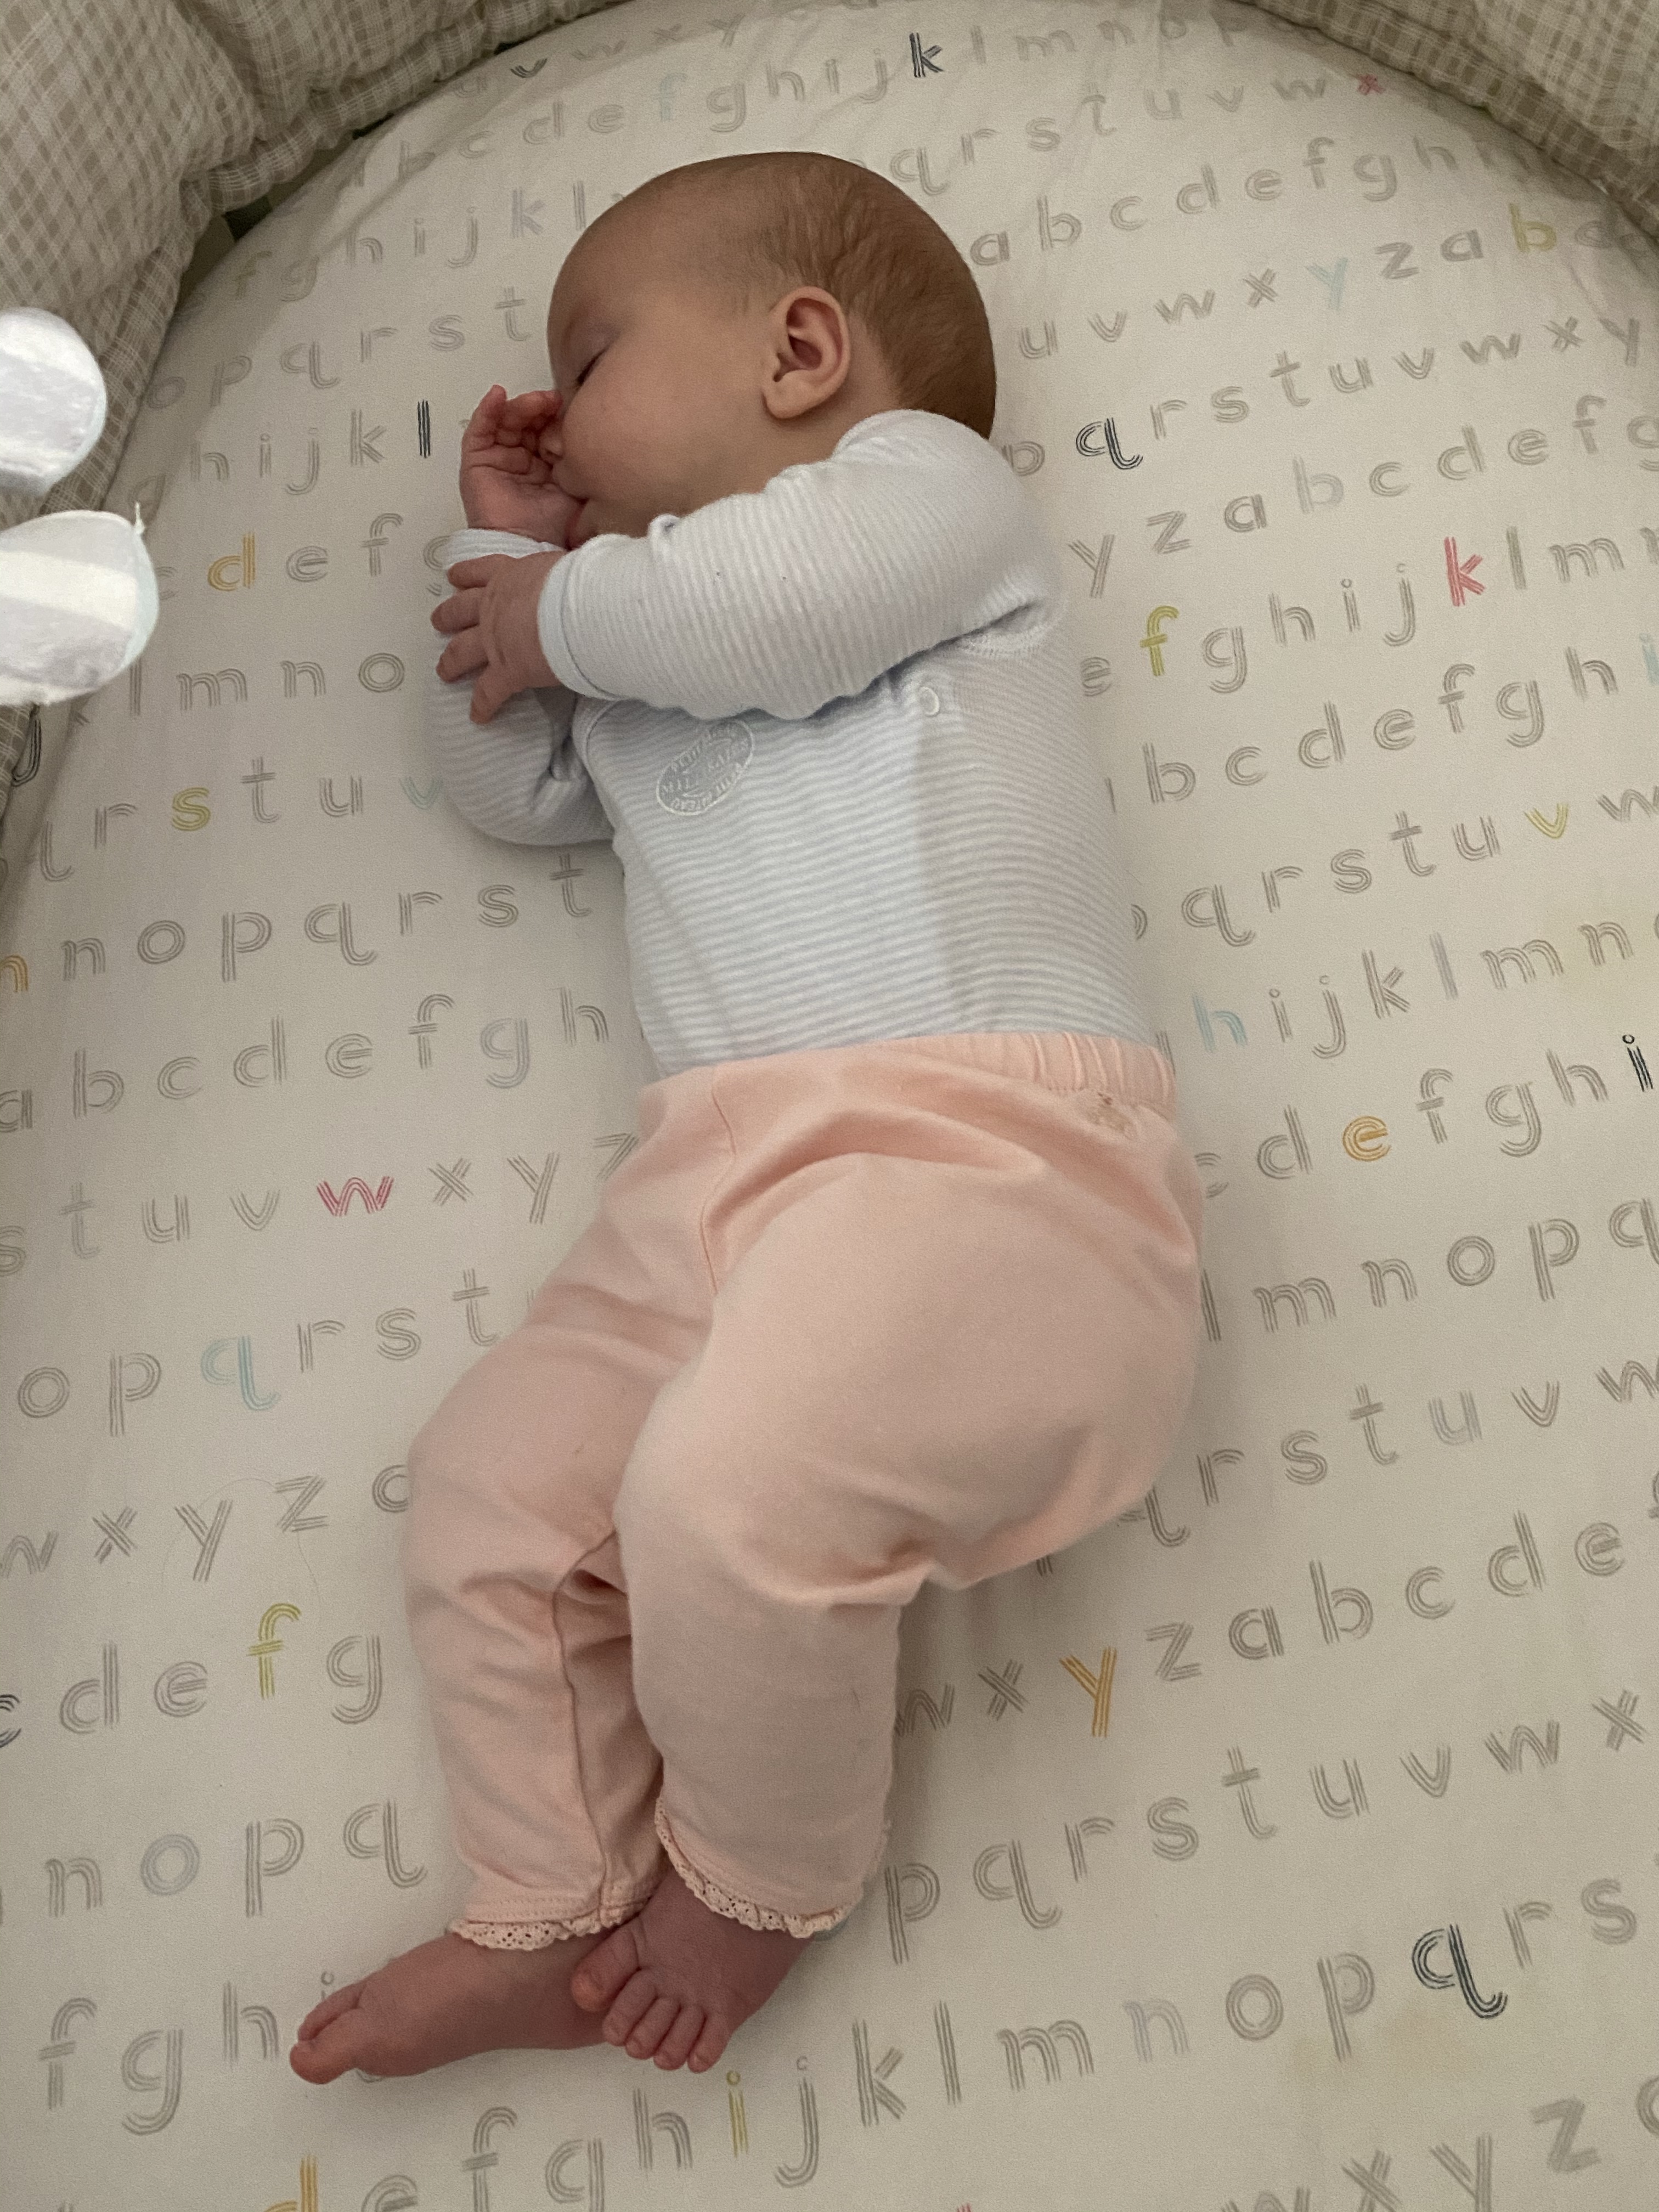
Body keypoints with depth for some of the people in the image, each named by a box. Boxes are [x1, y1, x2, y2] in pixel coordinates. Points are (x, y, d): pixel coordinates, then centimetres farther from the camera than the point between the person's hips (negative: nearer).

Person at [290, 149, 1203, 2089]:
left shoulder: (926, 472, 11)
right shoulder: (639, 630, 34)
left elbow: (788, 600, -11)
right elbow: (507, 785, 38)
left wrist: (564, 612, 7)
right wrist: (508, 556, 30)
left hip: (986, 1147, -8)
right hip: (718, 1186, 8)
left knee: (725, 1489, -28)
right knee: (486, 1488, -1)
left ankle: (761, 1881, 2)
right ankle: (555, 1923, 15)